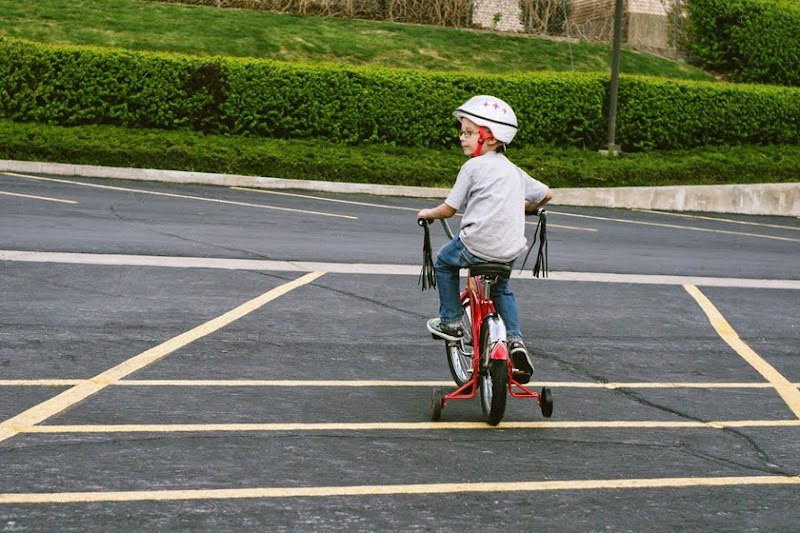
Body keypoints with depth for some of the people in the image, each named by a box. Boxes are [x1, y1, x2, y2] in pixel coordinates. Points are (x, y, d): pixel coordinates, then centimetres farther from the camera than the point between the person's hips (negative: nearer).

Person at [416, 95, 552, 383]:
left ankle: (451, 321, 24)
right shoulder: (513, 170, 14)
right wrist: (526, 207, 40)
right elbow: (546, 194, 21)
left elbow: (449, 208, -5)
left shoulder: (474, 167, -6)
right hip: (511, 249, 6)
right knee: (501, 289, 31)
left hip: (478, 244, -6)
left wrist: (428, 214, 15)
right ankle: (514, 338, 13)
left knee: (445, 262, 24)